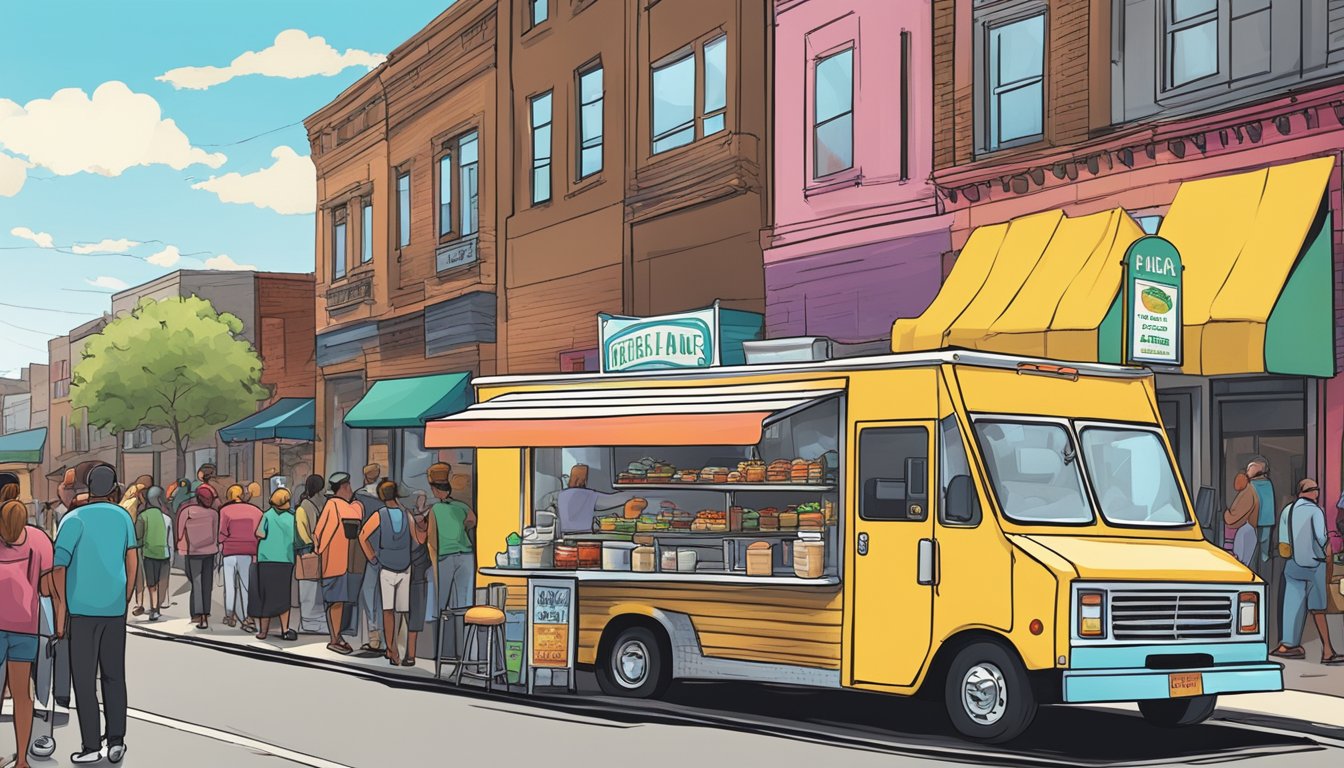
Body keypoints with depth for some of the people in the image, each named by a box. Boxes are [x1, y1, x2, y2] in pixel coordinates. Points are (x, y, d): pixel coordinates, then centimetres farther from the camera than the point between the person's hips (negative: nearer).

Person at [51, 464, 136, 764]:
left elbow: (58, 566, -12)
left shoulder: (75, 519, -4)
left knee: (84, 678, 2)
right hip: (115, 608, 3)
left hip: (82, 608, -3)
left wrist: (61, 610, -5)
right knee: (114, 675, 11)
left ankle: (91, 746, 2)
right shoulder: (123, 517, 7)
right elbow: (132, 565, 7)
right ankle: (116, 740, 5)